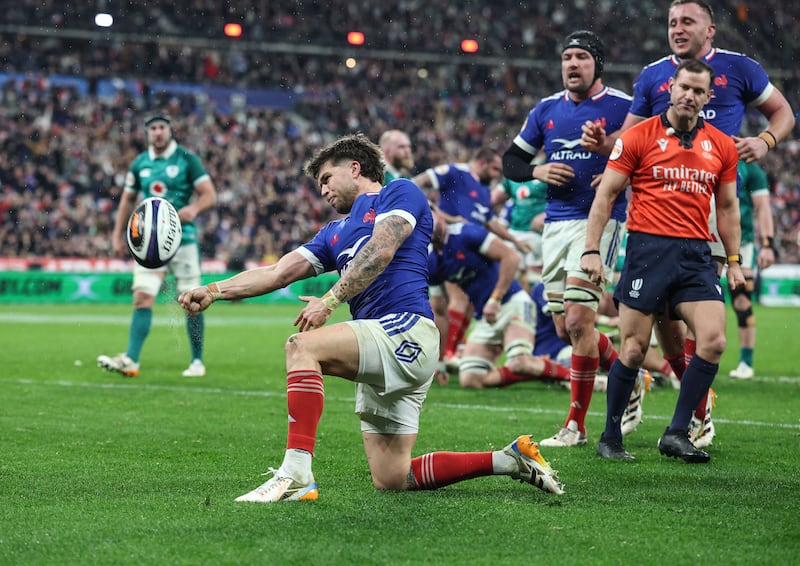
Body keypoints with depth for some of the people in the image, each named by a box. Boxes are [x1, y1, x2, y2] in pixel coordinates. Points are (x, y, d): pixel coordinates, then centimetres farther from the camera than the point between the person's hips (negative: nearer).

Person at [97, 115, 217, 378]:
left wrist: (193, 209, -24)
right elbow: (128, 200, 19)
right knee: (142, 298, -11)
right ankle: (130, 361, -17)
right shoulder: (139, 164, 10)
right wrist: (118, 236, 13)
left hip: (183, 240, -2)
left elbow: (210, 195, -4)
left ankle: (197, 361, 13)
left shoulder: (187, 159, -1)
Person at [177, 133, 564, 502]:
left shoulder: (400, 192, 7)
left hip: (406, 330, -9)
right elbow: (277, 273, 21)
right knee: (391, 481, 2)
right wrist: (213, 291, 11)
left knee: (302, 346, -26)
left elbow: (381, 251, -10)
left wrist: (332, 299, -17)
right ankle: (511, 459, 13)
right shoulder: (335, 233, 28)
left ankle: (296, 474, -32)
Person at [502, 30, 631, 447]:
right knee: (566, 329, 7)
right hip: (556, 222, 6)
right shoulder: (546, 110, 12)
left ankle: (576, 425, -5)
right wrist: (536, 171, -2)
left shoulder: (623, 107, -3)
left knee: (578, 320, -14)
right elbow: (510, 161, 18)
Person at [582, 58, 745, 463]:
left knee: (714, 341, -11)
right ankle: (610, 438, 12)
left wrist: (734, 261, 15)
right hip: (648, 248, -4)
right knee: (634, 349, -3)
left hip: (697, 254, 4)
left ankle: (676, 434, -1)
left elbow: (727, 207, 20)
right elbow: (606, 194, 2)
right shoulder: (638, 137, 0)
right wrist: (591, 250, -5)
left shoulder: (722, 146, 12)